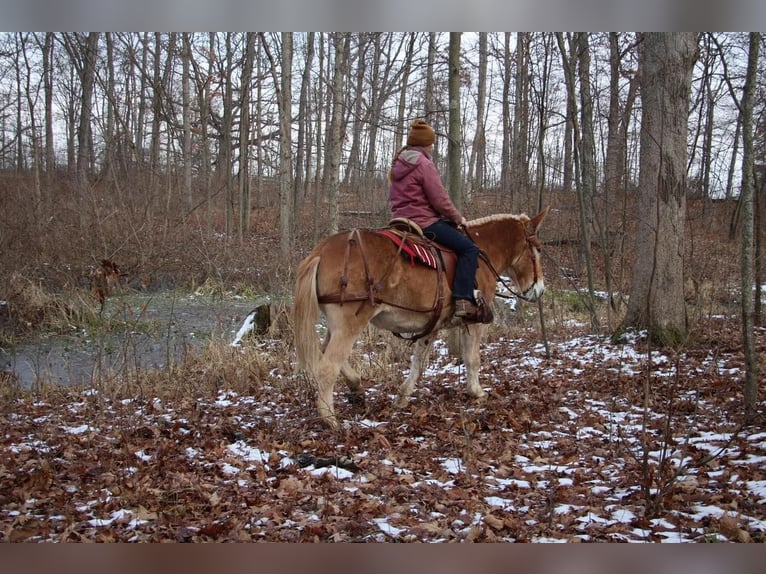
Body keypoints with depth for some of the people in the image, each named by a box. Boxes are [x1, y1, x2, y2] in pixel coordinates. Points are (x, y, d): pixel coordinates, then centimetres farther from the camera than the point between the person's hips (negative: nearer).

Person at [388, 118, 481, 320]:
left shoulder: (397, 165, 15)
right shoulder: (424, 164, -14)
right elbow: (440, 200, -16)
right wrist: (458, 218, 1)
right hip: (424, 222, -10)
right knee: (469, 248, -10)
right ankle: (463, 300, -21)